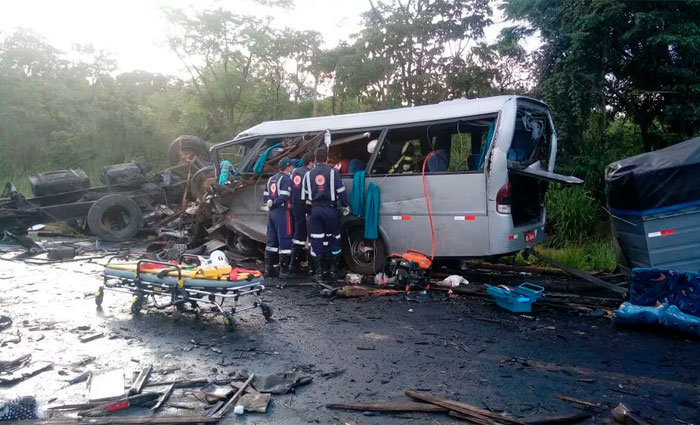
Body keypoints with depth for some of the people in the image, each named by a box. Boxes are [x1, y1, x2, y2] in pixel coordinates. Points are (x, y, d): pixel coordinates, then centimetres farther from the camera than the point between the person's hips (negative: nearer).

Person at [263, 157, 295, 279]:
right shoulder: (286, 179, -10)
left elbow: (265, 197, 14)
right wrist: (274, 203, -6)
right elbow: (283, 197, -20)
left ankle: (269, 269, 18)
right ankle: (284, 271, -4)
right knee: (285, 241, -5)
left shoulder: (271, 179, 17)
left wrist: (271, 203, 5)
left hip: (272, 212, 9)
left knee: (271, 241, 13)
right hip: (283, 212, -9)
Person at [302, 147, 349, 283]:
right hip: (330, 209, -2)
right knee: (334, 239, 13)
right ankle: (332, 269, 19)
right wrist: (345, 206, 6)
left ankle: (319, 273, 2)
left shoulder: (309, 174, 8)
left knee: (316, 241, 3)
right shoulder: (333, 172, -3)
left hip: (315, 210, 2)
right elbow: (341, 191, -5)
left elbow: (304, 196, 11)